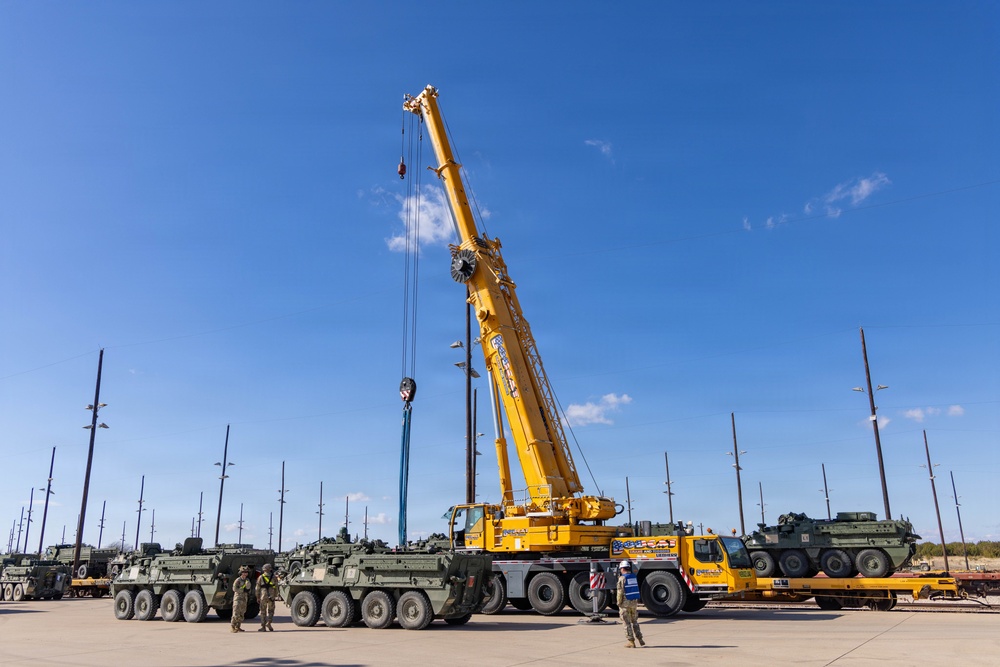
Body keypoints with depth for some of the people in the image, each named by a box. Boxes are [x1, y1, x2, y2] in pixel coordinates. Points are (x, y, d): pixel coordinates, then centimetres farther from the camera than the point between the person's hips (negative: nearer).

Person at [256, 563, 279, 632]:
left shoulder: (260, 577, 3)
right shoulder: (274, 577, 3)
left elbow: (258, 588, 2)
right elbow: (276, 588, 5)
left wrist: (258, 597, 9)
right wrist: (275, 596, 14)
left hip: (263, 597, 0)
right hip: (271, 597, 0)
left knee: (263, 611, 8)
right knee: (270, 611, 11)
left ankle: (263, 627, 6)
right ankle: (268, 623, -9)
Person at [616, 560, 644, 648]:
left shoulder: (622, 578, -13)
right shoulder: (634, 577, 7)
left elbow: (620, 592, -16)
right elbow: (636, 590, 9)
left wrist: (619, 603, -6)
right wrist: (636, 602, 14)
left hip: (626, 602, -6)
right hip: (634, 602, 6)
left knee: (627, 623, 3)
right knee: (635, 621, 18)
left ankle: (631, 642, 3)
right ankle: (640, 639, 15)